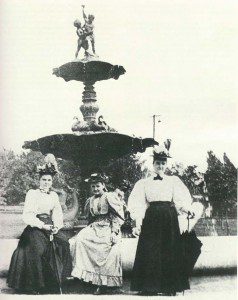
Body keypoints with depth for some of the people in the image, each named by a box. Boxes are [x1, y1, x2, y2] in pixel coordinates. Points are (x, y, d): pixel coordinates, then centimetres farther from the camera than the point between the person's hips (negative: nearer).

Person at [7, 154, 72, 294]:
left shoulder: (54, 195, 16)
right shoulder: (32, 193, 1)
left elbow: (58, 213, 9)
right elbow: (27, 215, -8)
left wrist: (57, 226, -11)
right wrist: (42, 225, -17)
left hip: (50, 227, 5)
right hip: (35, 228, -5)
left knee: (64, 243, -15)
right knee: (39, 248, -27)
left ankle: (59, 278, -2)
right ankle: (36, 286, -15)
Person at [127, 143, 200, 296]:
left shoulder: (173, 181, 11)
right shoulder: (144, 183, 11)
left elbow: (181, 199, -3)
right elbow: (139, 204, 4)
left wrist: (188, 208, -23)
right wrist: (138, 223, -7)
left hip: (169, 219, 0)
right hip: (151, 219, 0)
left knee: (170, 252, 0)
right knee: (150, 252, -4)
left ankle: (170, 287, 6)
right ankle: (150, 287, 2)